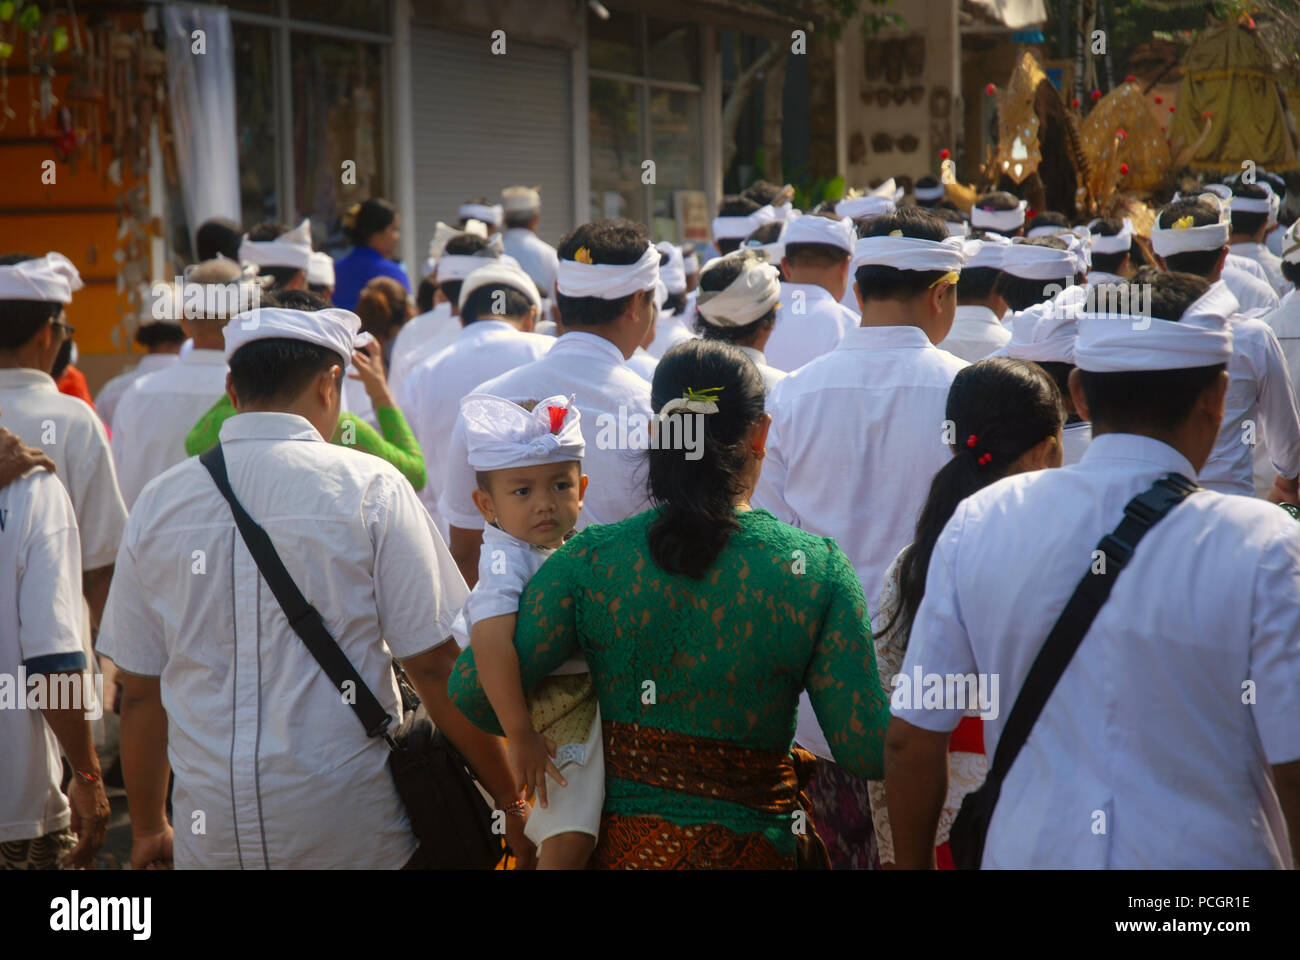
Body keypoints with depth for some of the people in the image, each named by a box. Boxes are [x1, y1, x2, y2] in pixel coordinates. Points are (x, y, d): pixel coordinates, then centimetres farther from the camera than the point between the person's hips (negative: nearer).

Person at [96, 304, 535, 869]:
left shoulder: (158, 503, 4)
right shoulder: (369, 488, -6)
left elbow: (138, 693, 9)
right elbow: (435, 667, -8)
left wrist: (148, 829, 21)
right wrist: (511, 802, 1)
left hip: (208, 841, 4)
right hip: (350, 832, -4)